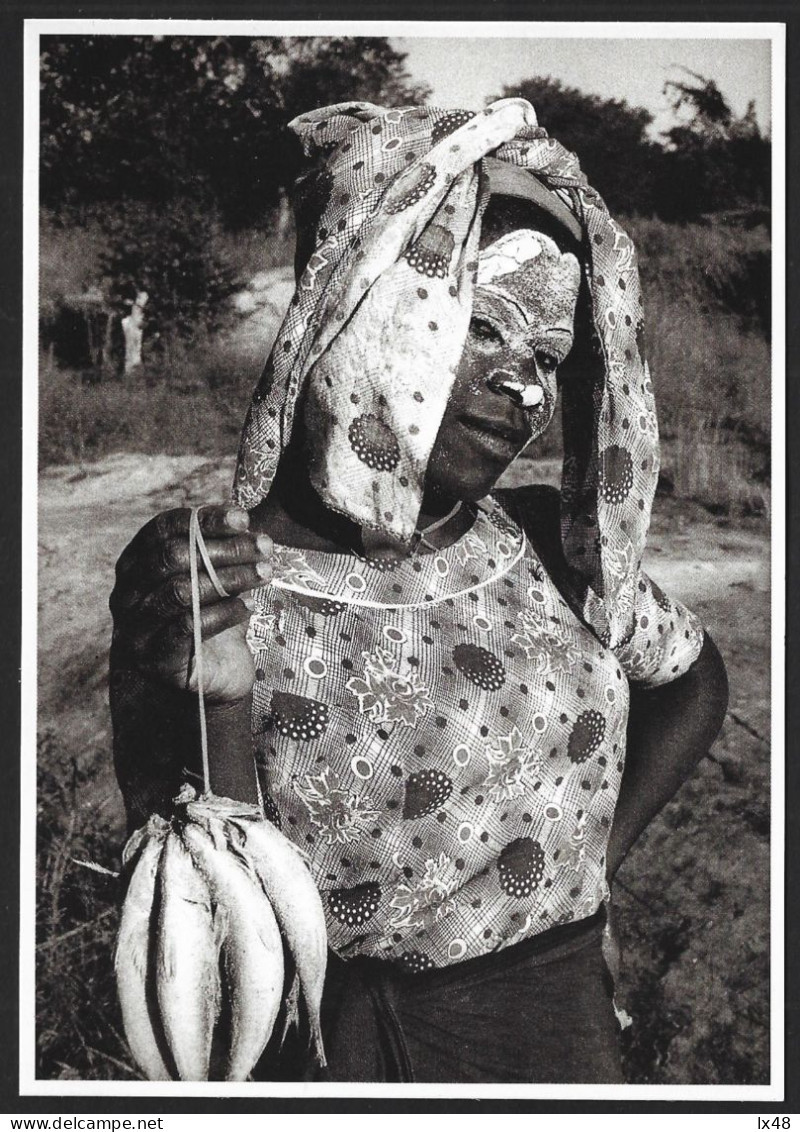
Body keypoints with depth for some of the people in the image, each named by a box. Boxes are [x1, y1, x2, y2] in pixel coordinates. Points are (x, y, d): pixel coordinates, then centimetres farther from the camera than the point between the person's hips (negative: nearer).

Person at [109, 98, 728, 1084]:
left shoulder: (552, 547, -9)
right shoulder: (187, 575, -16)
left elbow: (693, 685, 10)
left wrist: (592, 854, 0)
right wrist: (224, 709, -32)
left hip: (556, 1030, 3)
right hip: (312, 1038, -2)